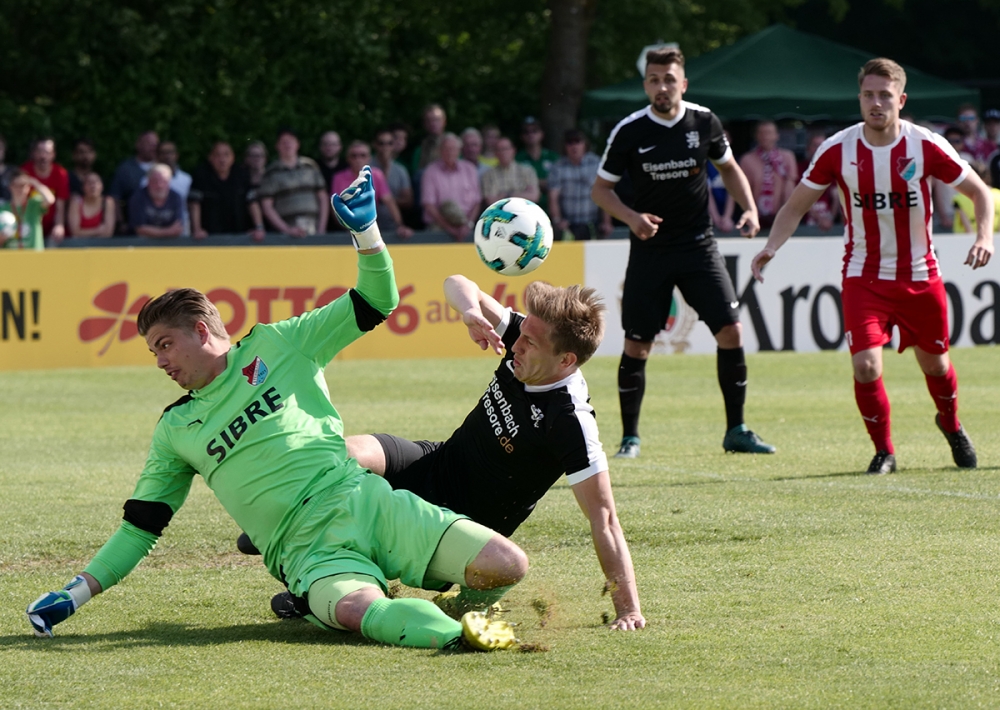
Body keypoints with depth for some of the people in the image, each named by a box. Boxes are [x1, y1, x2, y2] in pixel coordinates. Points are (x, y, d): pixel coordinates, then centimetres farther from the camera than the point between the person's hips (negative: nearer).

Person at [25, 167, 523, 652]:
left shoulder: (276, 344, 13)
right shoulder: (174, 431, 19)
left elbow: (378, 302, 11)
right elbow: (141, 526, 21)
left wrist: (365, 230, -6)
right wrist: (75, 595, 12)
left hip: (362, 503, 1)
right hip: (307, 554, -1)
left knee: (506, 565, -19)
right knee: (354, 610, -39)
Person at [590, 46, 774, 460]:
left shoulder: (704, 123, -3)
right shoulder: (629, 132, -9)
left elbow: (728, 167, 15)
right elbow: (600, 189, 0)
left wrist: (749, 208, 0)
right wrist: (631, 216, -18)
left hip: (699, 245, 1)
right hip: (649, 250, -1)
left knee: (731, 331, -8)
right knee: (636, 346, -1)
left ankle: (735, 431, 3)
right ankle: (630, 437, 13)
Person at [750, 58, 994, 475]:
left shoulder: (926, 146, -11)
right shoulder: (837, 150, -9)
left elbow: (979, 191, -2)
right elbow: (796, 206, 1)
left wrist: (984, 236, -21)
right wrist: (771, 246, -16)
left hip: (920, 276, 1)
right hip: (864, 278, -1)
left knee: (934, 363, 14)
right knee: (866, 366, -17)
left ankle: (951, 425, 47)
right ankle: (884, 452, 5)